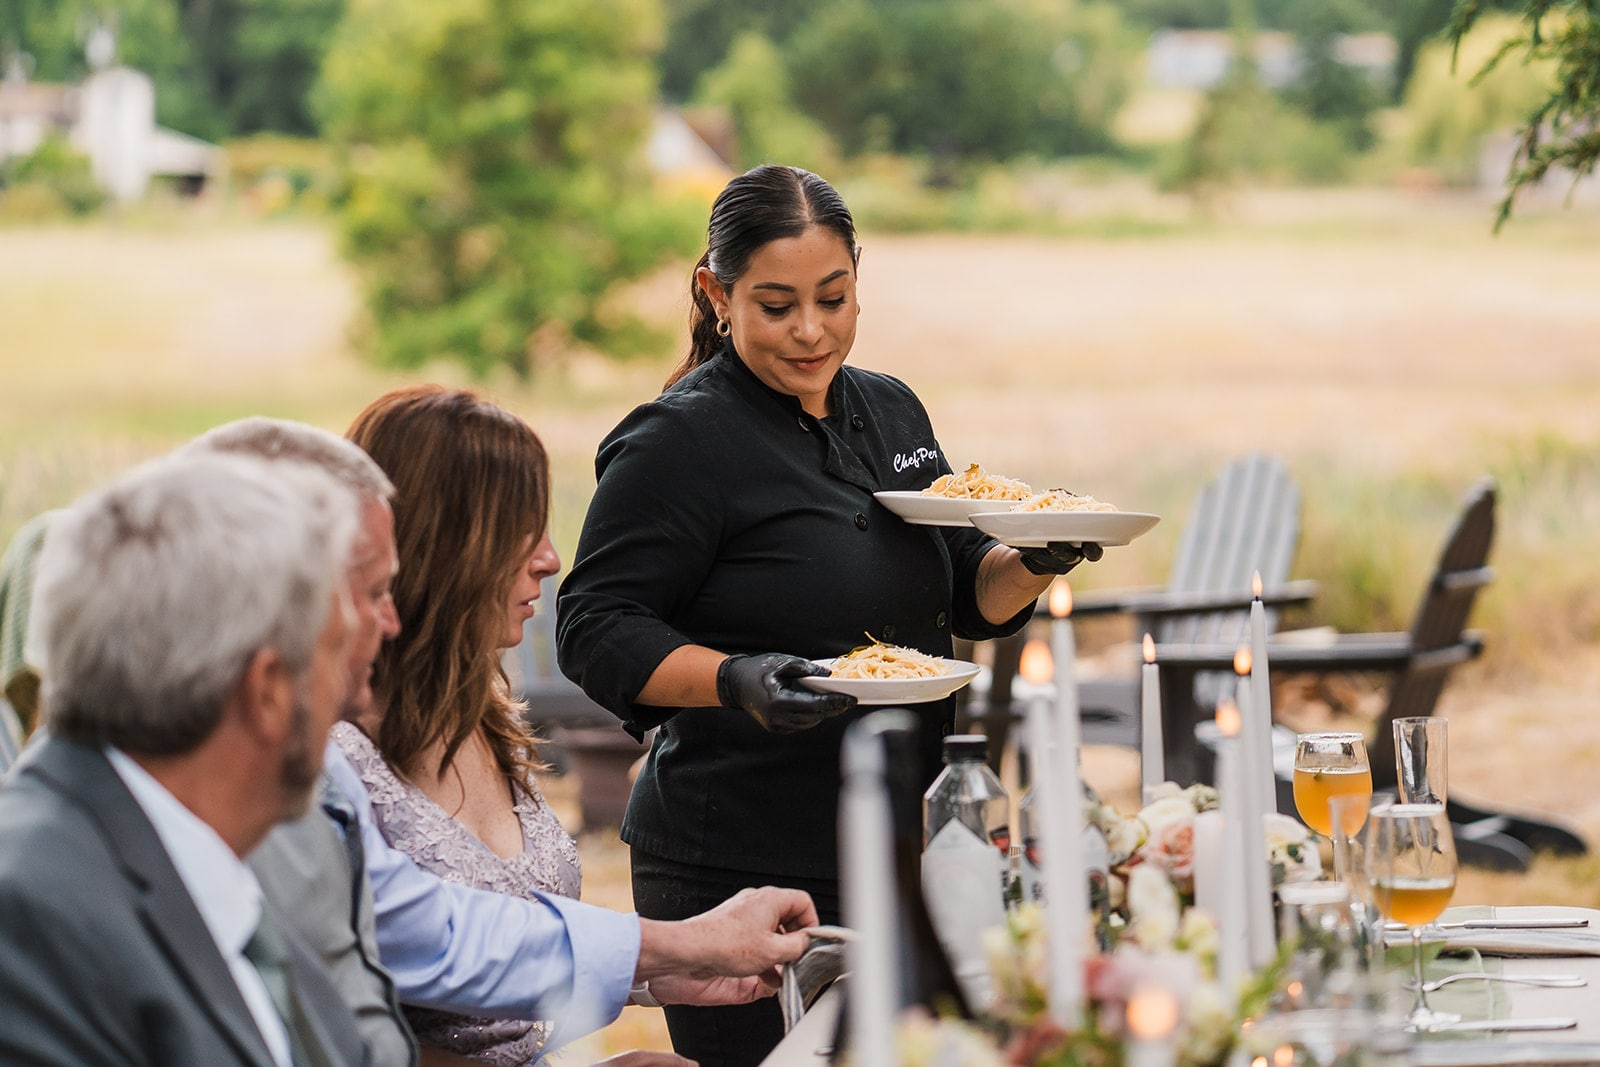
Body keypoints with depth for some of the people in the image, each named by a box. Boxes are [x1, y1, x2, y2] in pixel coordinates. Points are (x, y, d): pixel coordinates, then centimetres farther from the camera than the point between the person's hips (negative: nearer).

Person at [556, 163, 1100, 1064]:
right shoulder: (677, 443, -11)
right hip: (739, 870, -7)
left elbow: (969, 597, 18)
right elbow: (597, 633, -13)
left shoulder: (890, 411, 12)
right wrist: (732, 680, -28)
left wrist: (1035, 564, -3)